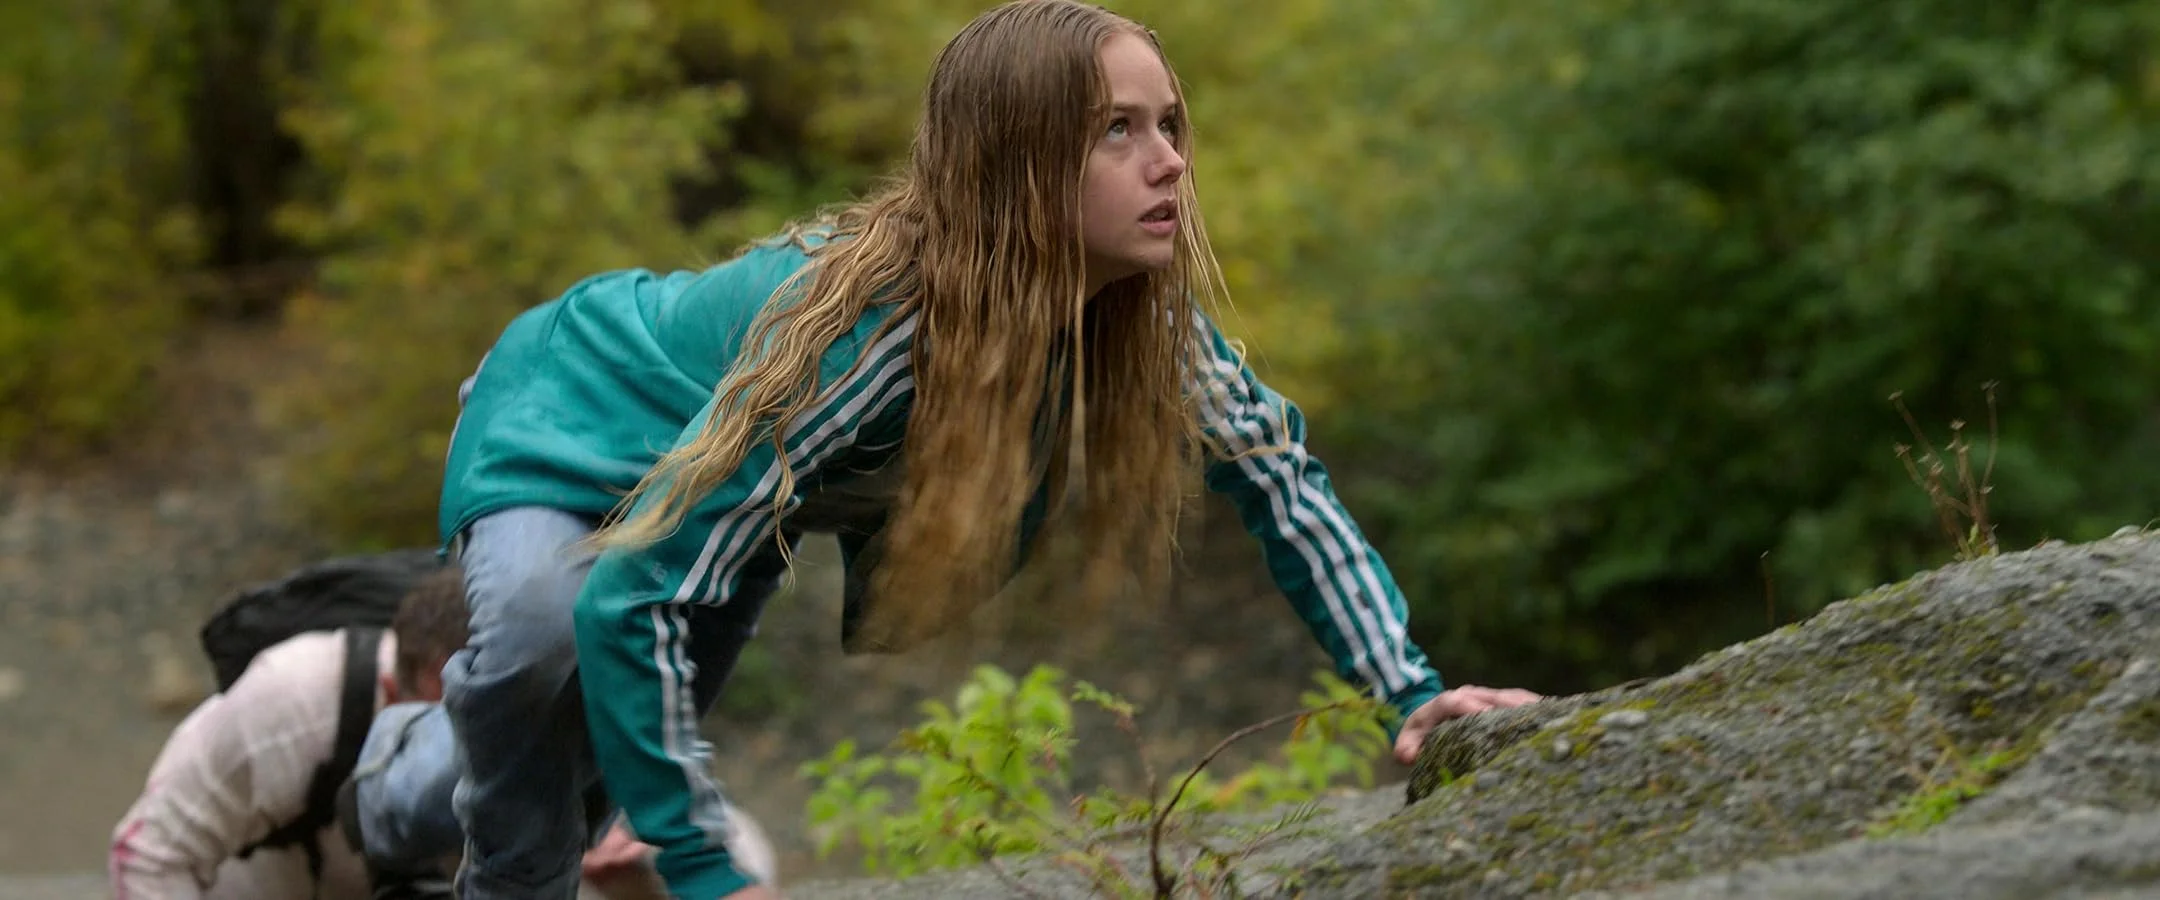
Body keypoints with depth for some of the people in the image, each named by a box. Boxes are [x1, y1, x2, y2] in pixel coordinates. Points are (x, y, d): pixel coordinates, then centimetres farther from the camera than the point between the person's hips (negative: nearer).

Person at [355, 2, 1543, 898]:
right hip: (571, 416, -7)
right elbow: (636, 597, -42)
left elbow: (1283, 480, -7)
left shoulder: (1145, 320, -24)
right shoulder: (870, 330, -43)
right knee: (542, 615, -35)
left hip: (724, 452, 7)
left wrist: (1406, 690, -17)